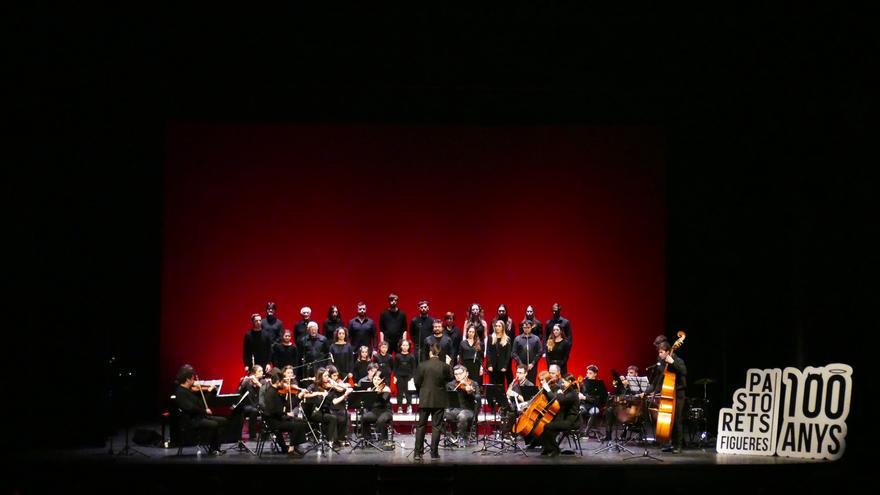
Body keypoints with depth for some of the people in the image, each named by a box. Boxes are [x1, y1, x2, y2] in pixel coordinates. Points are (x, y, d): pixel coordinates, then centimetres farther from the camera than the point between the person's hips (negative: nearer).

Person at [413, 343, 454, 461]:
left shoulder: (422, 365, -7)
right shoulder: (444, 366, -7)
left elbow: (417, 382, -2)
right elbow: (450, 378, 8)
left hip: (425, 399, 0)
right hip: (439, 400, 0)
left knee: (421, 426, 7)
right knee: (436, 426, 5)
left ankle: (418, 452, 5)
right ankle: (434, 453, 6)